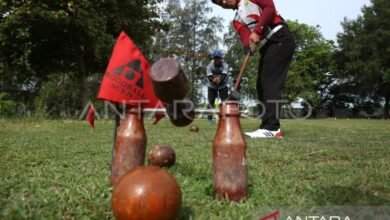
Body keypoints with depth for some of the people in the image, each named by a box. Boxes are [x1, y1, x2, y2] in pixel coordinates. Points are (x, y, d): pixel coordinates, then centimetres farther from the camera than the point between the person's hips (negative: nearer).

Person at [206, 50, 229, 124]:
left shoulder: (225, 65, -19)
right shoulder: (209, 66, -17)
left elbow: (224, 74, -37)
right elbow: (209, 76, -32)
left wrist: (219, 79, -59)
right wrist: (213, 79, -55)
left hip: (223, 86, 0)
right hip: (212, 86, 0)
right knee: (211, 101, -5)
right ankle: (209, 118, 4)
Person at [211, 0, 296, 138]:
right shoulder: (237, 20, 19)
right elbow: (245, 36, 0)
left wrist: (257, 31, -16)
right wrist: (248, 46, -23)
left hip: (280, 39, -8)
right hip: (266, 47, 8)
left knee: (270, 83, -17)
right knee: (261, 86, 2)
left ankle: (270, 128, -21)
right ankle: (271, 127, 3)